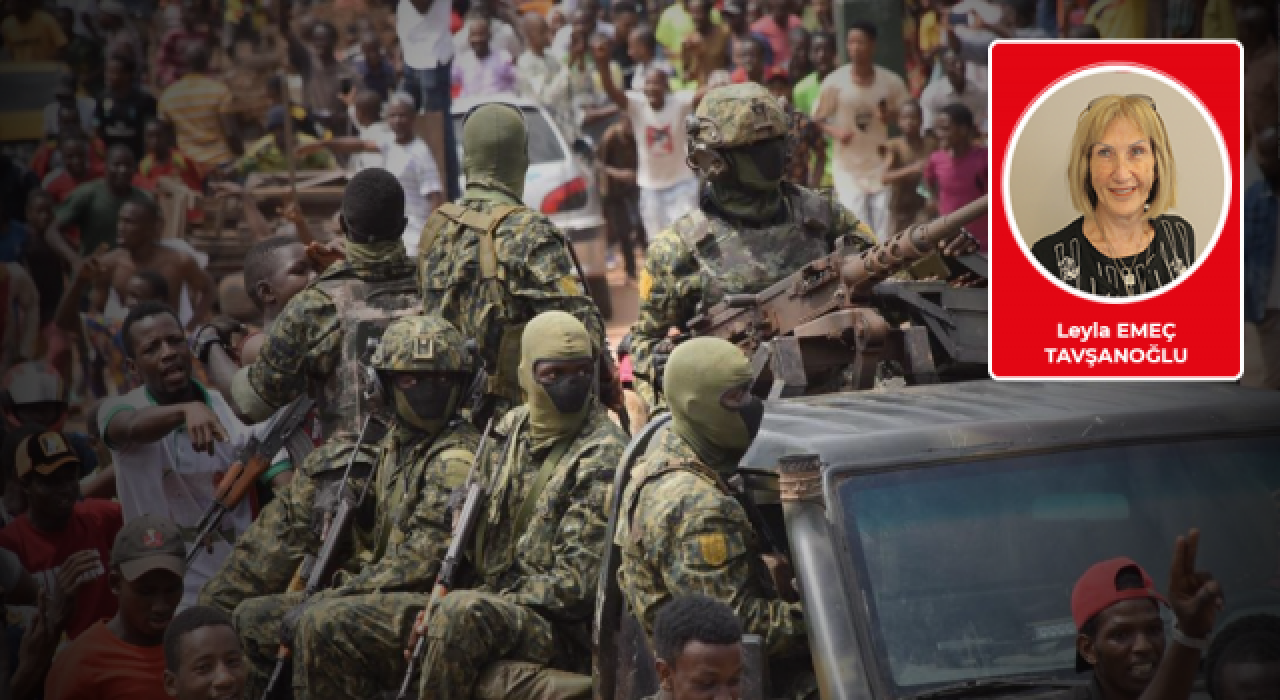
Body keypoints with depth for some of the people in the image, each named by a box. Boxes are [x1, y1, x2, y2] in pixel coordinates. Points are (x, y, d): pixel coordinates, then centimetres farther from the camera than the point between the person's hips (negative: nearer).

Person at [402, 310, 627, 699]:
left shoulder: (603, 457, -11)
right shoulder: (511, 431, 11)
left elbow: (578, 580, -17)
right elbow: (470, 528, 19)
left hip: (568, 631, -7)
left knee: (463, 613, -37)